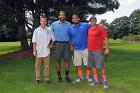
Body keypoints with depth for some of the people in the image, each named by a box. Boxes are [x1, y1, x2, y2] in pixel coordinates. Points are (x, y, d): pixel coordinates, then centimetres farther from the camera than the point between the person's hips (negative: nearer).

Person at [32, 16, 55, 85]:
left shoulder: (49, 30, 1)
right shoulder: (36, 31, -1)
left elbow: (53, 39, 11)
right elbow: (34, 42, -1)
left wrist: (51, 45, -2)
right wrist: (34, 51, -5)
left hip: (46, 51, 1)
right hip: (39, 51, 0)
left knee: (47, 66, 8)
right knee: (37, 66, 8)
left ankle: (47, 78, 19)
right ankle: (38, 79, 19)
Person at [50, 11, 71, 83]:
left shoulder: (68, 24, 8)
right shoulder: (54, 24, 4)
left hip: (66, 43, 1)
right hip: (58, 44, -1)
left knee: (67, 60, 3)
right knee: (58, 60, 3)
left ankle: (67, 76, 13)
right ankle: (59, 76, 14)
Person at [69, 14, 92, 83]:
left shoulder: (85, 25, -4)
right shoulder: (71, 28, 3)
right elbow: (70, 38, 12)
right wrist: (71, 46, 5)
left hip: (85, 48, -2)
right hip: (76, 49, 2)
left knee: (87, 63, 6)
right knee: (78, 64, 10)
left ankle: (88, 76, 24)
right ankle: (80, 76, 25)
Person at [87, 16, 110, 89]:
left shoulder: (100, 28, -6)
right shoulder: (89, 29, 11)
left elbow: (106, 38, -9)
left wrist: (107, 48, -15)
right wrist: (88, 48, 16)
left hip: (98, 51, -6)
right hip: (90, 51, 6)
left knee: (101, 66, -3)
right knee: (92, 65, 10)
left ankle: (104, 81, 7)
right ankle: (95, 80, 22)